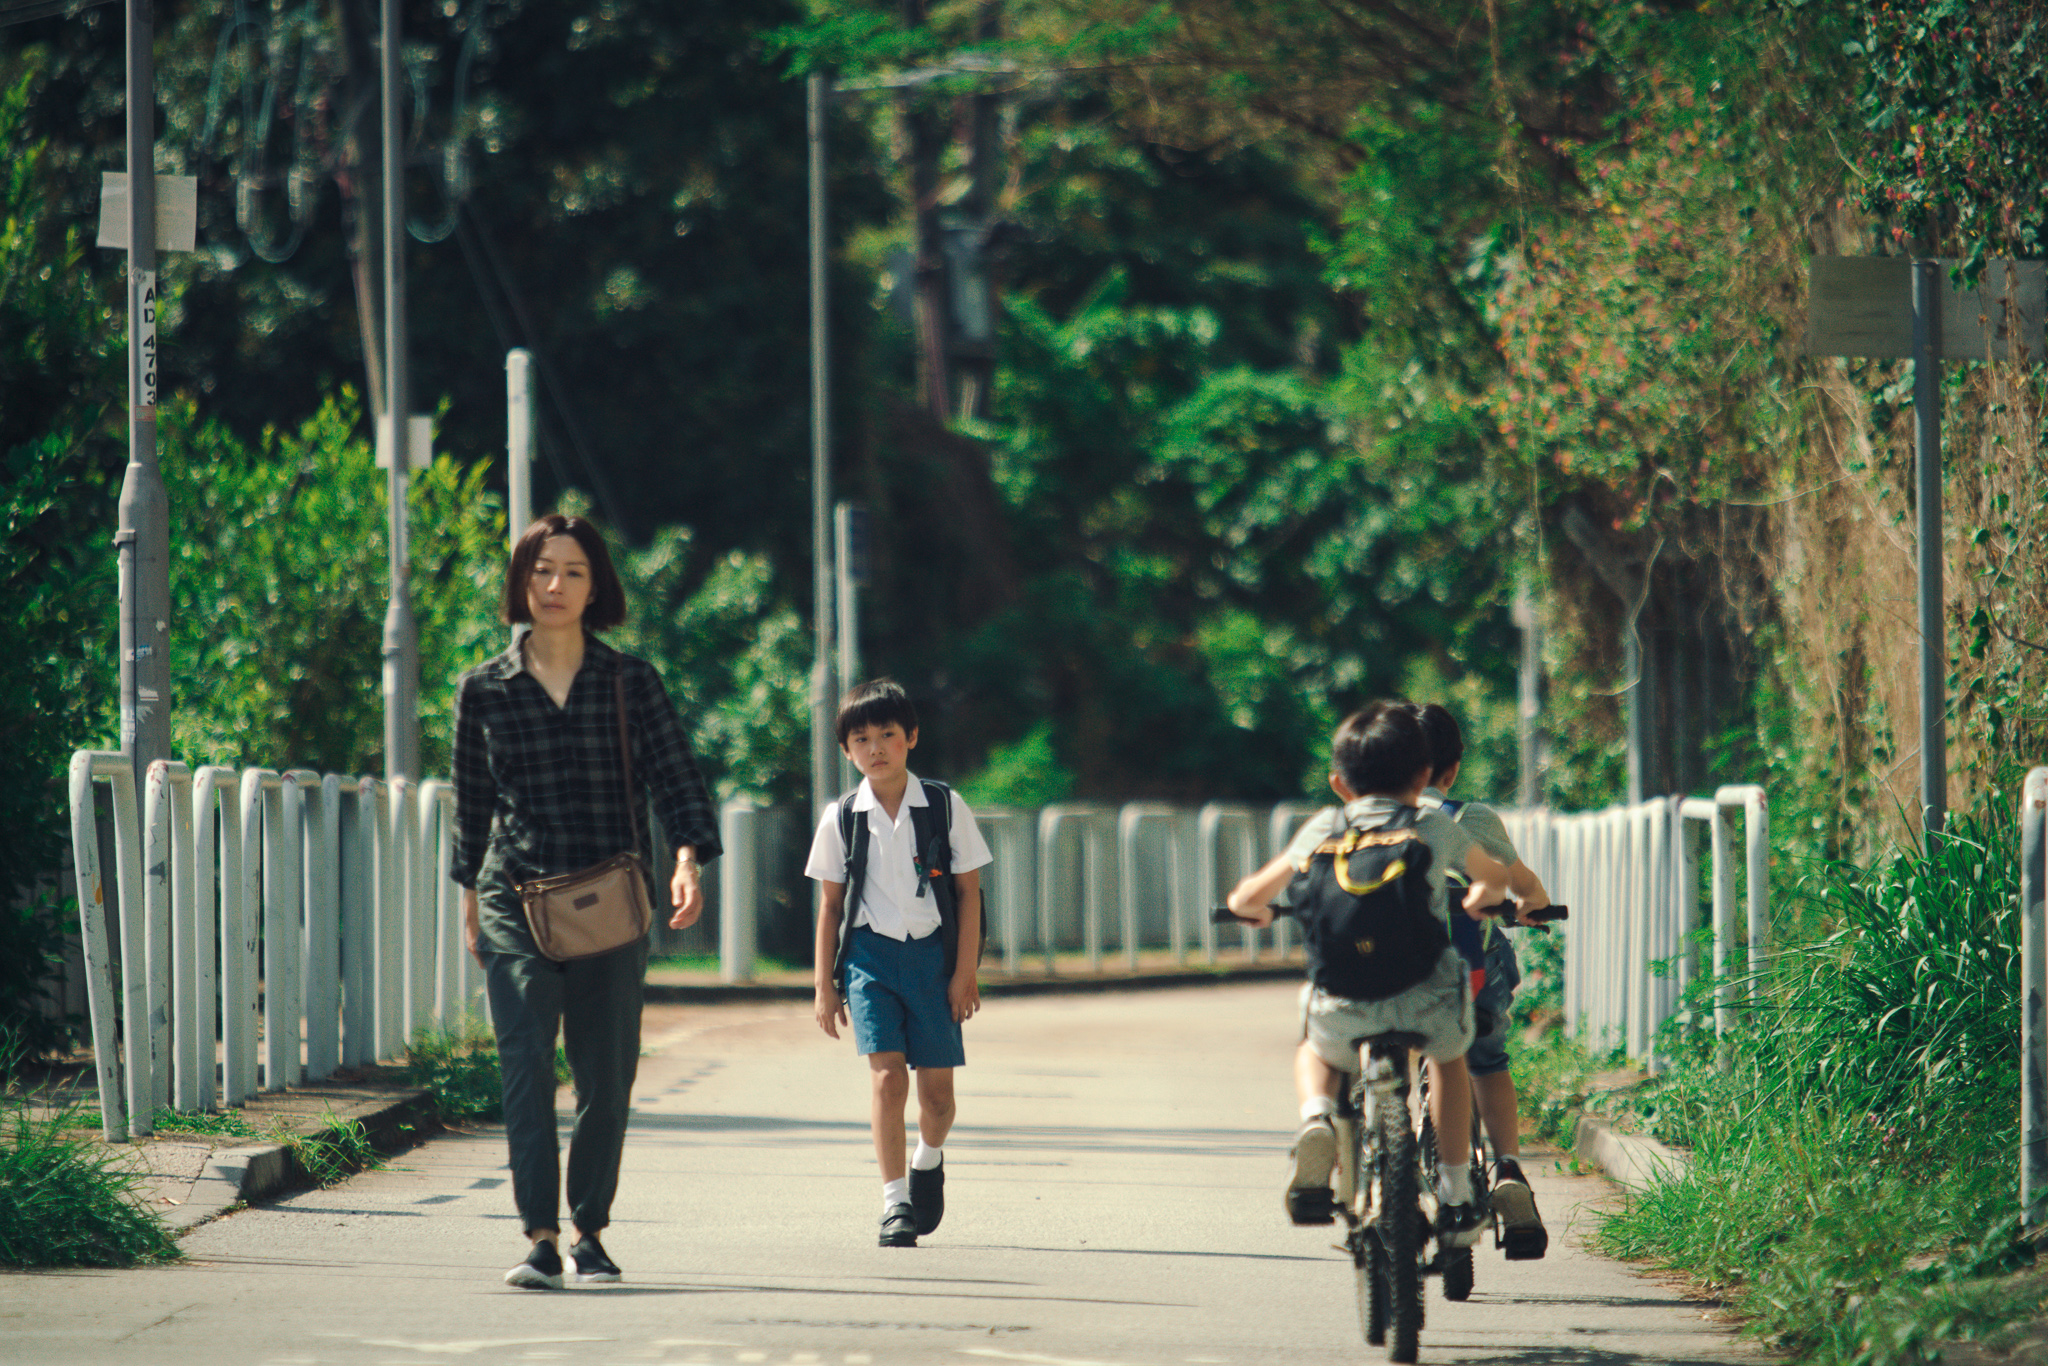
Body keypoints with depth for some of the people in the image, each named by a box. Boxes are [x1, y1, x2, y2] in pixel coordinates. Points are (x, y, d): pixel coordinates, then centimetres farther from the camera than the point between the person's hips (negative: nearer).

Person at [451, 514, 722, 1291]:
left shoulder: (631, 683, 4)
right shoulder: (484, 691, 6)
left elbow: (674, 780, 1)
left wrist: (687, 862, -17)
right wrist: (471, 903, 19)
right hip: (516, 902, -1)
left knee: (606, 1075, 3)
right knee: (525, 1064, -14)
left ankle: (589, 1232, 18)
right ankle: (539, 1238, -19)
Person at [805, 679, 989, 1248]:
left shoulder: (944, 807, -1)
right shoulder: (842, 818, 1)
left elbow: (968, 891, 3)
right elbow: (830, 905, 7)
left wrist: (965, 972, -2)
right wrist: (825, 985, 5)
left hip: (932, 953, 0)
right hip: (870, 953, 0)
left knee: (936, 1089, 3)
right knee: (887, 1074, -15)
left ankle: (929, 1160, 36)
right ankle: (894, 1202, -12)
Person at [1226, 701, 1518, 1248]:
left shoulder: (1324, 829, 11)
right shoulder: (1436, 828, 13)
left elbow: (1245, 898, 16)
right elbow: (1494, 877, 33)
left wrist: (1253, 910, 40)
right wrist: (1477, 900, 57)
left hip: (1345, 1008, 0)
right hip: (1428, 999, 0)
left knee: (1317, 1054, 33)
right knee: (1448, 1055, 34)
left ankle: (1316, 1117, 0)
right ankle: (1454, 1193, 31)